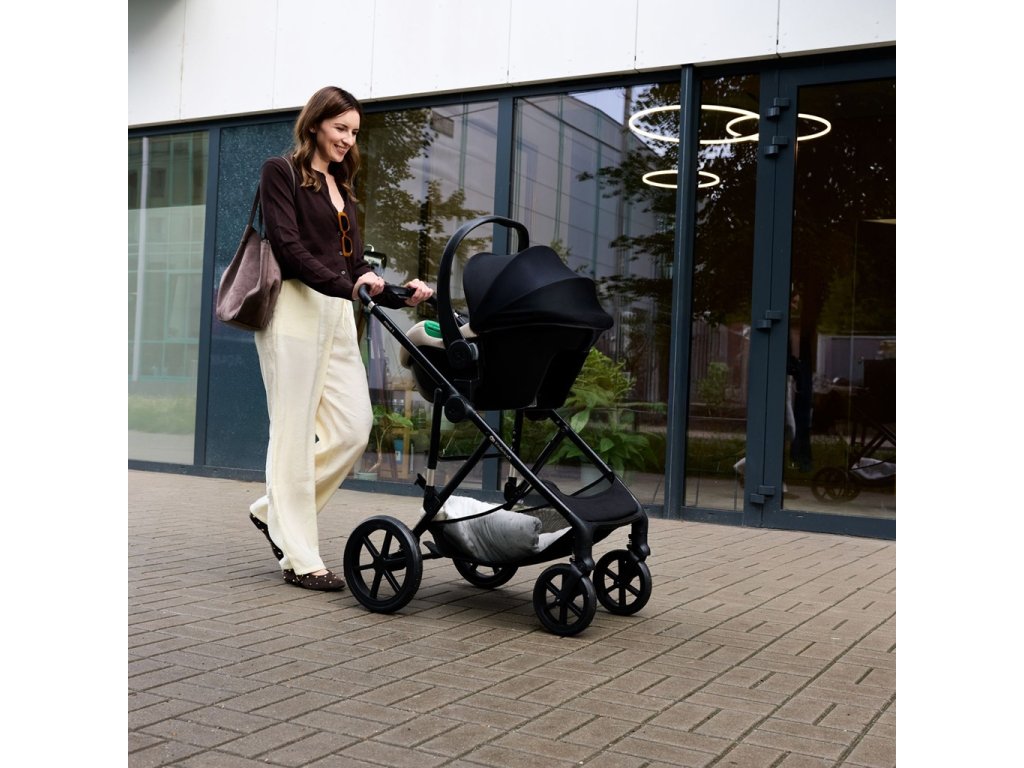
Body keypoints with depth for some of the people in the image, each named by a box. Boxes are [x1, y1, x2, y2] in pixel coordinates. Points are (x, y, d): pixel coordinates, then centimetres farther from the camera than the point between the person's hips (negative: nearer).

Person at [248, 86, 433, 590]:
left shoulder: (340, 187, 22)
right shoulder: (281, 172, 0)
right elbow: (289, 247, -13)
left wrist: (399, 296, 2)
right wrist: (348, 284, -25)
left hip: (337, 314, 7)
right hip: (296, 308, -7)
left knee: (353, 427, 0)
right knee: (295, 431, -4)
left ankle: (274, 510, 19)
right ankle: (299, 559, 2)